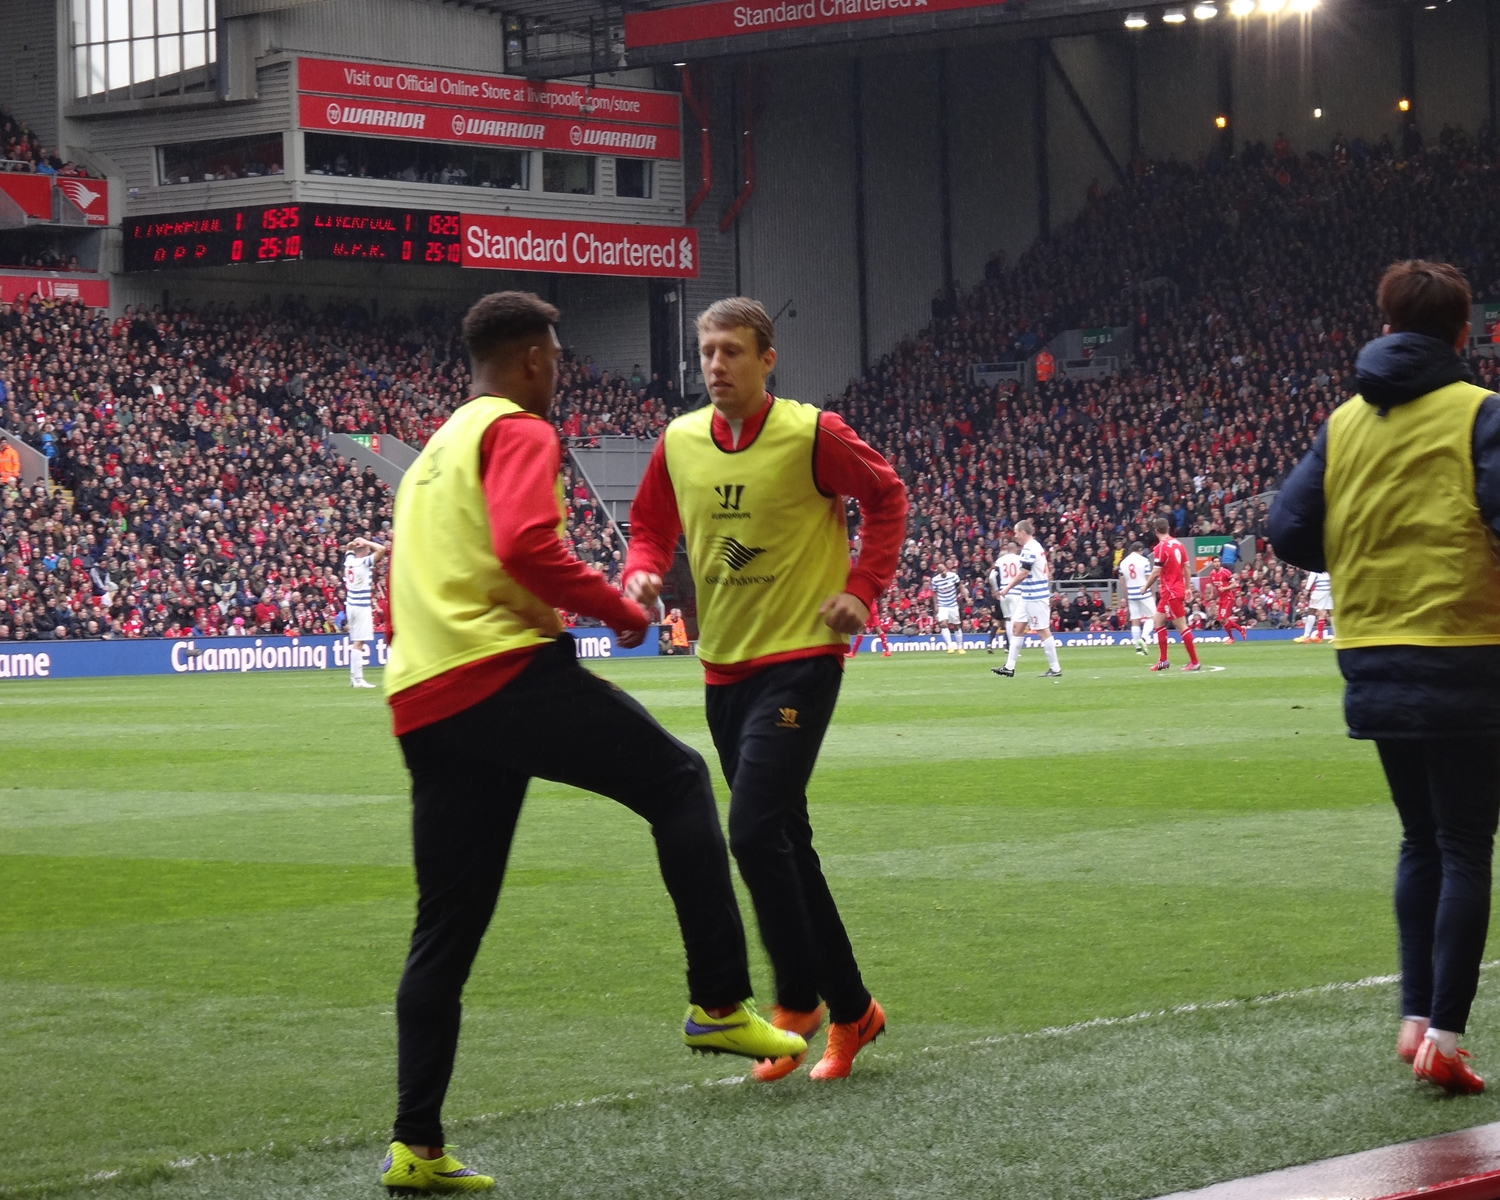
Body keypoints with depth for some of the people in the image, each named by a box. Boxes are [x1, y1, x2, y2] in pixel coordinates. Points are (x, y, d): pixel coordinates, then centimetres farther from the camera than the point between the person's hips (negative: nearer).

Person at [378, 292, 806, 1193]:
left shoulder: (434, 454, 27)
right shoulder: (520, 432, 0)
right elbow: (527, 545, -18)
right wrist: (622, 611, -7)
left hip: (421, 703, 8)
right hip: (507, 670, -8)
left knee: (446, 926, 9)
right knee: (677, 780, 4)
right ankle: (720, 1005, -5)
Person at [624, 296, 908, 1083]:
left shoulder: (811, 434, -11)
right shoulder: (679, 442, 3)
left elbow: (886, 495, 2)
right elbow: (653, 526, 16)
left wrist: (863, 588, -7)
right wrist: (643, 574, -5)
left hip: (799, 658, -6)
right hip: (723, 665, 7)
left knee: (755, 832, -18)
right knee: (784, 845, 11)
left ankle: (797, 1002, -3)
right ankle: (850, 1011, 21)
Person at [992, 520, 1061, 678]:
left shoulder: (1029, 549, -17)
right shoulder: (1036, 546, 13)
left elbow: (1023, 574, -19)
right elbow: (1047, 573, 17)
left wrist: (1007, 588, -9)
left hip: (1035, 597, -10)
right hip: (1029, 596, 10)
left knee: (1043, 631, -5)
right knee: (1017, 628, 10)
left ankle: (1055, 669, -1)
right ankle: (1009, 667, 12)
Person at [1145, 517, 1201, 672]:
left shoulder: (1161, 547, -15)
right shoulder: (1178, 544, 7)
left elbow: (1156, 572, -16)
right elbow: (1186, 567, 12)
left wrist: (1145, 587, -2)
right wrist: (1187, 588, 20)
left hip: (1171, 592, -8)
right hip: (1179, 589, 8)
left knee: (1182, 627, -5)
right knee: (1158, 621, 15)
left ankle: (1194, 662, -3)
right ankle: (1163, 661, 17)